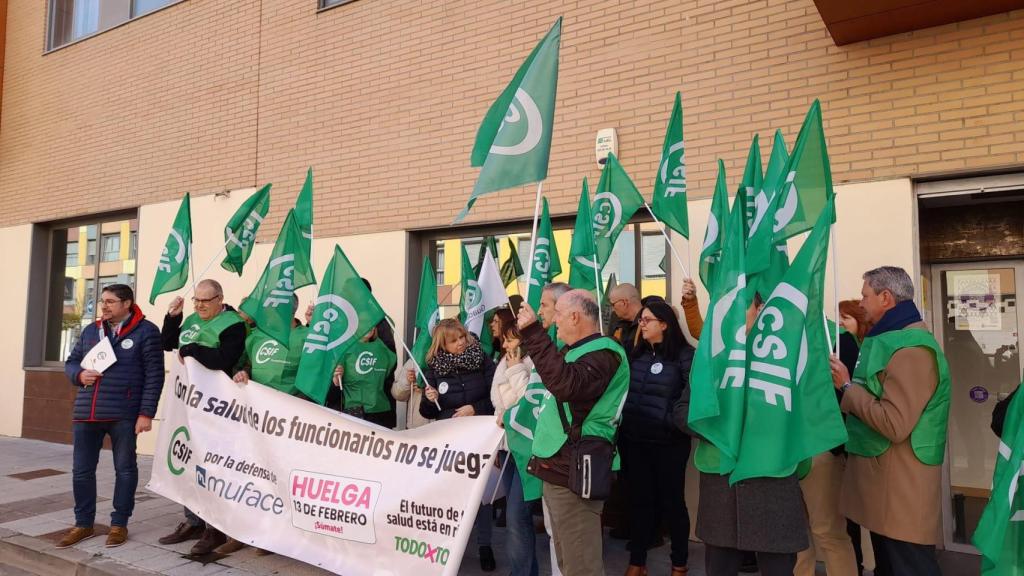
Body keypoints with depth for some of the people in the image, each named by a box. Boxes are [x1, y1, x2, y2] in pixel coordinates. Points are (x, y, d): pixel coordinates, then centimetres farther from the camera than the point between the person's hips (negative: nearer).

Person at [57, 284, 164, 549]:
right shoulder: (90, 330, 13)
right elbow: (71, 362, 21)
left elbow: (154, 375, -9)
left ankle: (119, 524, 19)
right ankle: (84, 524, 26)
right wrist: (80, 374, -4)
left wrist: (146, 413, -13)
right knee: (81, 470, 10)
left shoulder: (146, 331, -5)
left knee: (124, 468, 6)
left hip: (123, 414, -5)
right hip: (86, 412, 6)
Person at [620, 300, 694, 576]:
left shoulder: (684, 354, -8)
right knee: (639, 500, 12)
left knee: (672, 501, 9)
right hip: (633, 441, 5)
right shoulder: (637, 354, 10)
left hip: (668, 443, -5)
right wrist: (622, 425, 6)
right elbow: (623, 390, 15)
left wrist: (676, 421, -17)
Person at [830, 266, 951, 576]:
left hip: (900, 484, -11)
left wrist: (847, 387, -18)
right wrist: (850, 384, 7)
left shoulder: (911, 350, -20)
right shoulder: (891, 340, 14)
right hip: (882, 475, 11)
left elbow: (894, 424, -27)